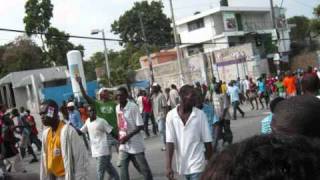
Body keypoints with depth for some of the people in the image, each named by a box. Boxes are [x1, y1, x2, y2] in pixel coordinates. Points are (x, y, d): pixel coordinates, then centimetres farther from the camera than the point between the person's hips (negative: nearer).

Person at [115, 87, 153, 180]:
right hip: (124, 145, 6)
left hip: (135, 144, -6)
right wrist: (119, 137, 3)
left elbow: (140, 126, -18)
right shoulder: (117, 108, 4)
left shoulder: (133, 107, -17)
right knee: (122, 167, 4)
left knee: (143, 168, 7)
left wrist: (127, 136, -23)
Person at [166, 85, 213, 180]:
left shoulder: (200, 114, -8)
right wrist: (168, 166, -16)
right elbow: (170, 142, -10)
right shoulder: (171, 115, -7)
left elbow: (207, 141, -3)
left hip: (197, 164, -2)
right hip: (182, 164, 2)